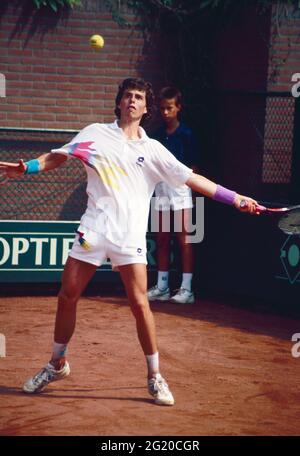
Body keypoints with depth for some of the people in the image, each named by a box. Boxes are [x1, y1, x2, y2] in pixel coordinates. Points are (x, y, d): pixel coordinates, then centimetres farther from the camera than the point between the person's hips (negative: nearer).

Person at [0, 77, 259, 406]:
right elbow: (57, 157, 8)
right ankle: (57, 364, 24)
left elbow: (191, 179, 7)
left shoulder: (152, 150, 9)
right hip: (94, 230, 1)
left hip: (130, 237, -1)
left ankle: (155, 377, 2)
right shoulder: (96, 133, 9)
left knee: (139, 303, -9)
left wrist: (234, 198, 0)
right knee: (67, 296, 5)